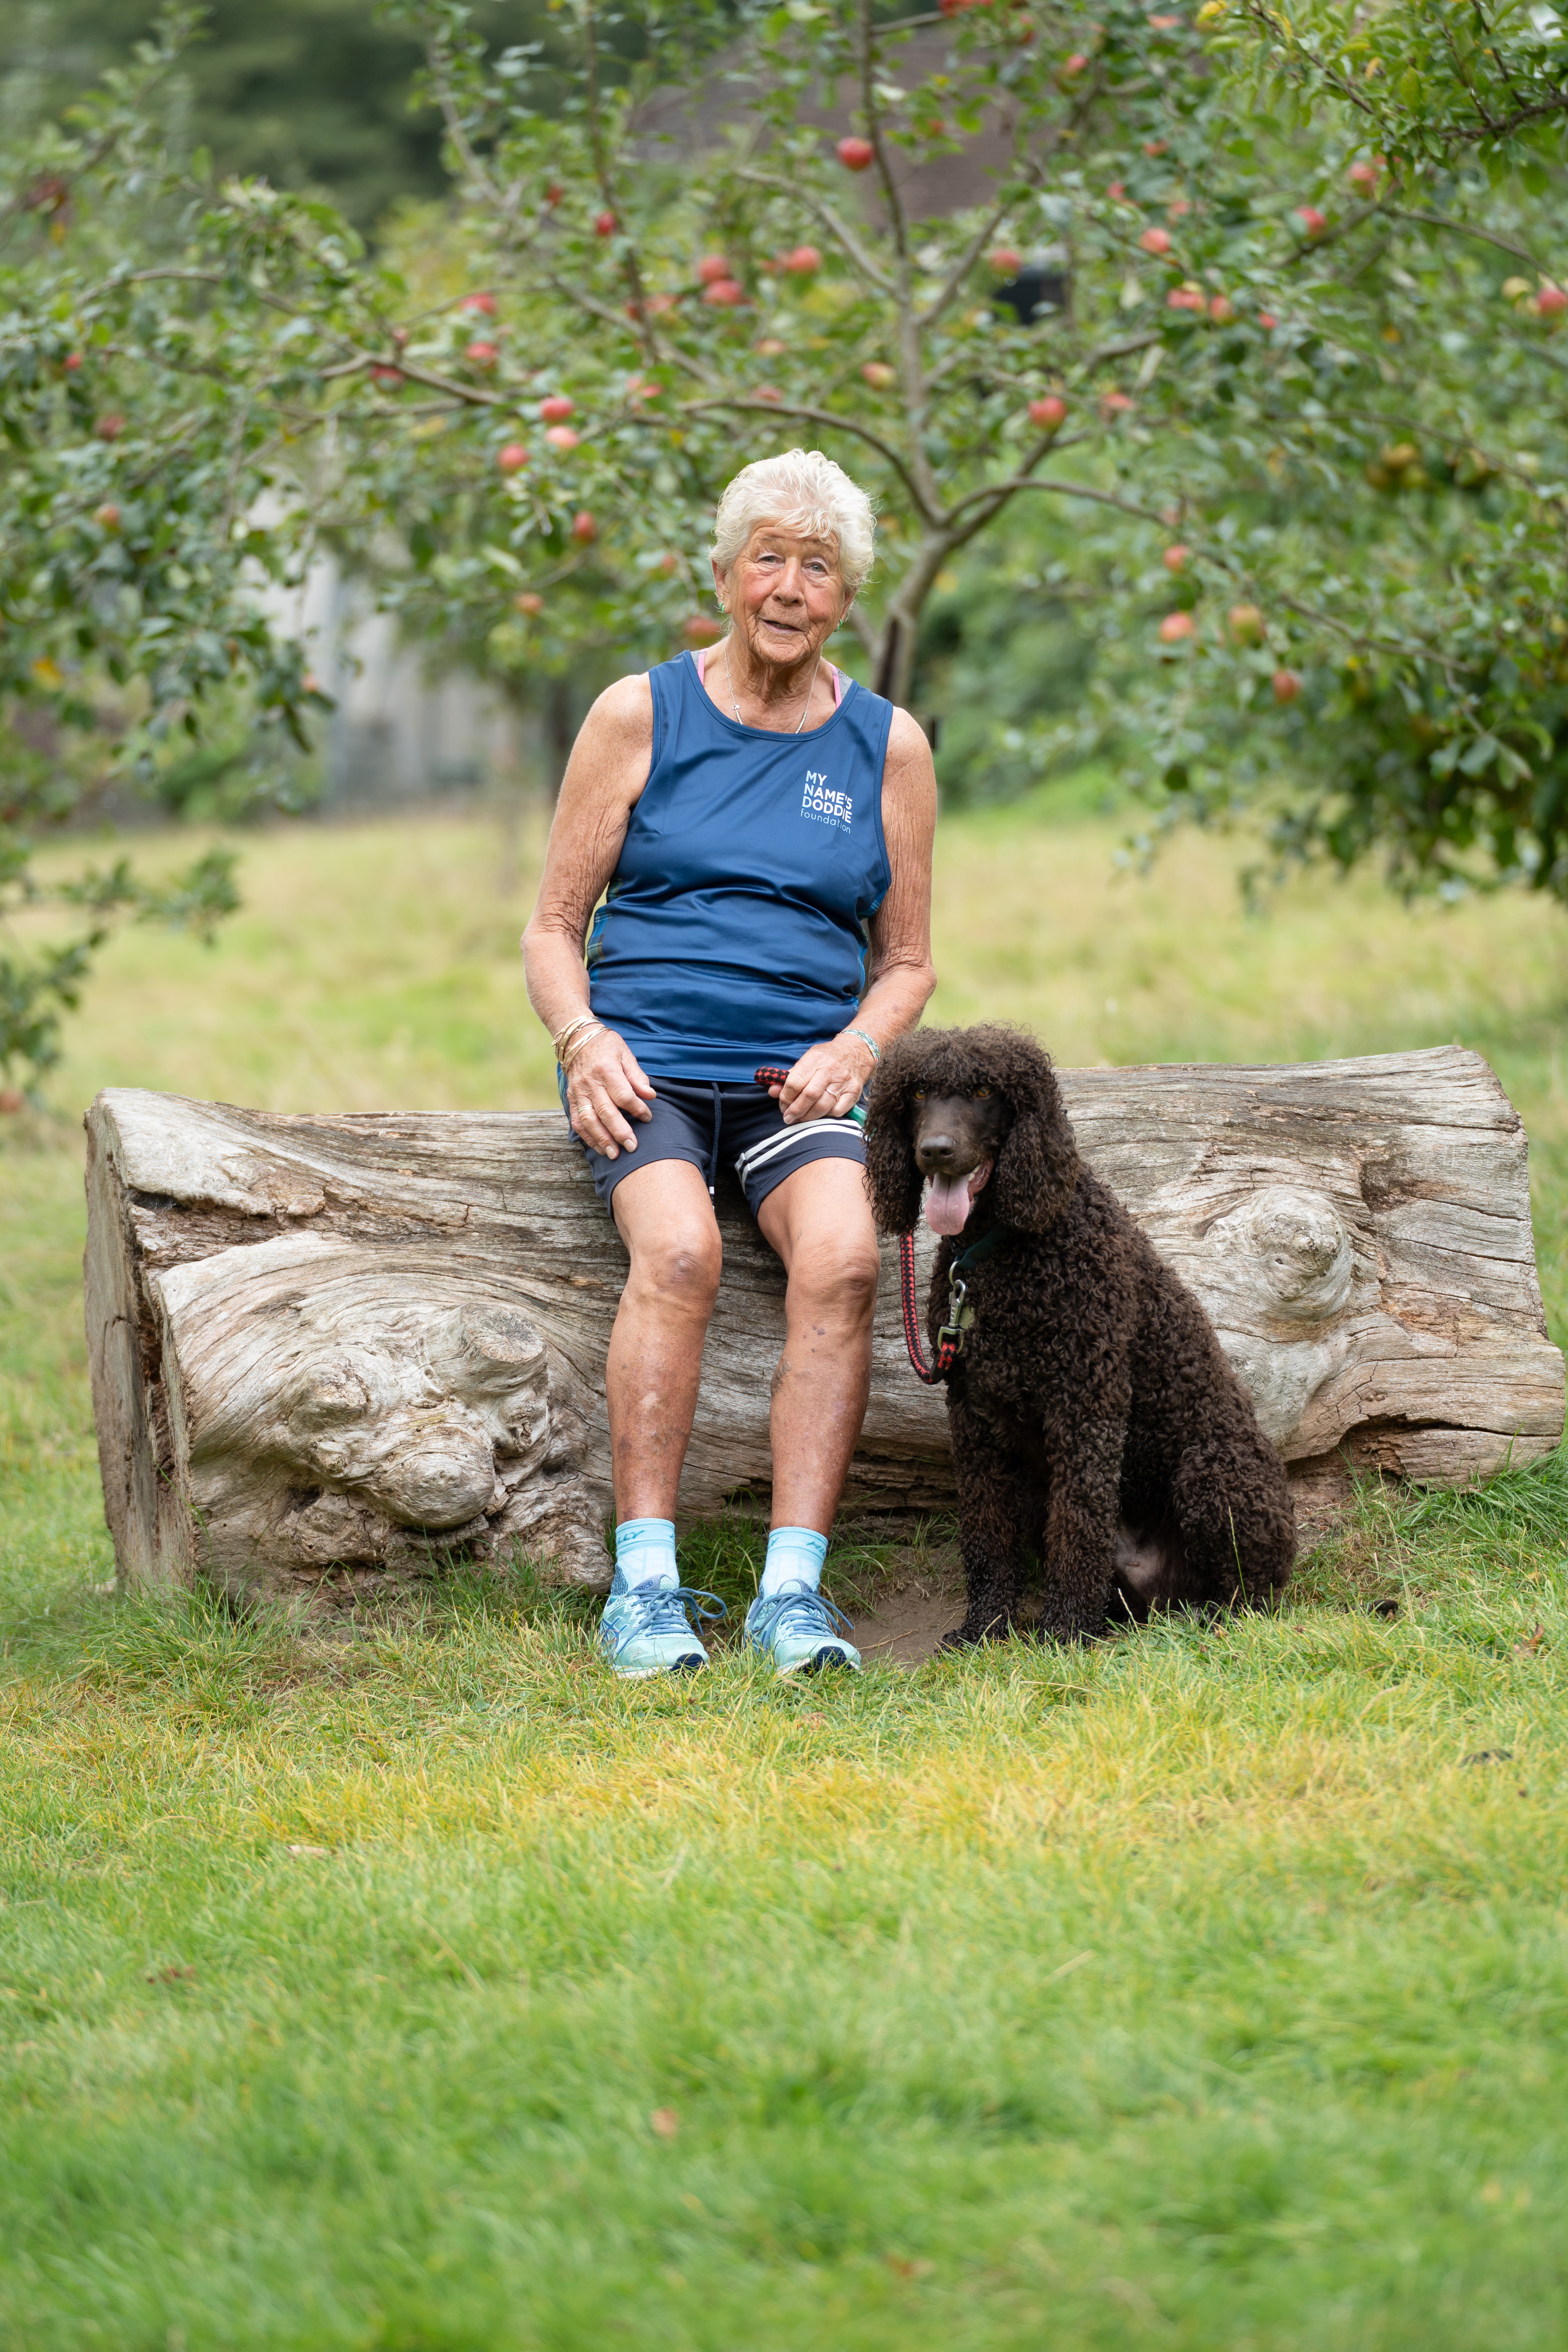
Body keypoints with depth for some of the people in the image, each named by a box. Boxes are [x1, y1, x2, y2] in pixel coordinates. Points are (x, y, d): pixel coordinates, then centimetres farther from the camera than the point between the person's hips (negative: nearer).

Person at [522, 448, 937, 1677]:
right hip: (645, 1063, -1)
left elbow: (908, 962, 17)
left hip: (798, 1075, 2)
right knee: (679, 1249, -33)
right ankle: (646, 1584, -30)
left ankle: (793, 1590, -31)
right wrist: (584, 1041, -11)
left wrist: (857, 1047, -5)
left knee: (843, 1254, -30)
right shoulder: (641, 715, 6)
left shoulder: (887, 746, 11)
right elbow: (553, 927, 9)